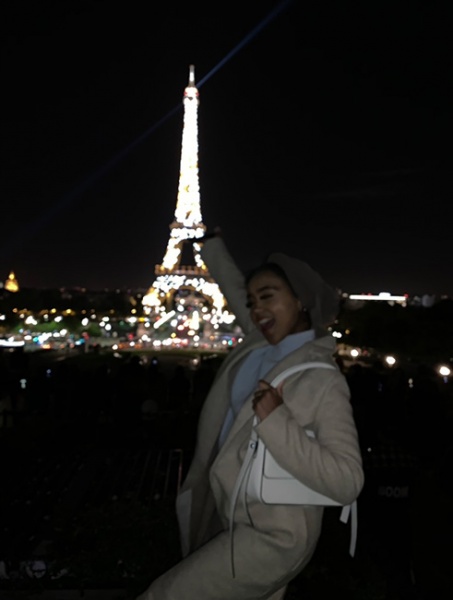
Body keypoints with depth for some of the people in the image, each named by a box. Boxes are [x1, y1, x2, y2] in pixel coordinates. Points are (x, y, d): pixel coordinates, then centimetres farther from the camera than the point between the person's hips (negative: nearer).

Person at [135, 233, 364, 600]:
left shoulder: (323, 380, -19)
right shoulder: (262, 342, 0)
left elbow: (347, 483, -26)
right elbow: (233, 284, 16)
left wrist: (277, 421, -31)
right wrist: (209, 238, 27)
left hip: (271, 537, -7)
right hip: (233, 518, 7)